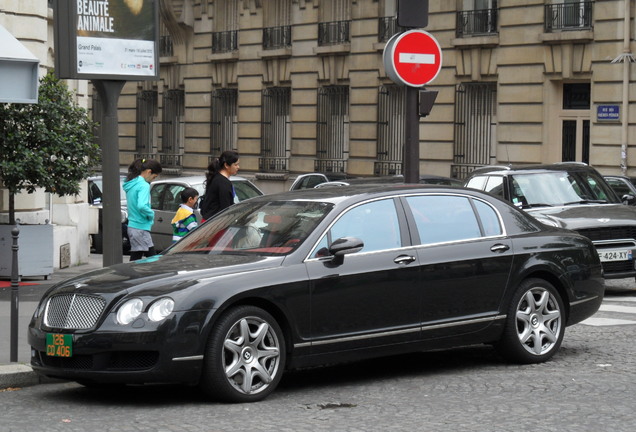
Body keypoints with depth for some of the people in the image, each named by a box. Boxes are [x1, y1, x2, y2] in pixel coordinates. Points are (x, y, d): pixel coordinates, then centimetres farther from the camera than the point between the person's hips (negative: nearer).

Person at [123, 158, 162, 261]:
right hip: (141, 228, -9)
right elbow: (141, 206, -30)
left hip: (132, 226, 9)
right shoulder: (144, 185, -16)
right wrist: (151, 214, -13)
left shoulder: (131, 184, 13)